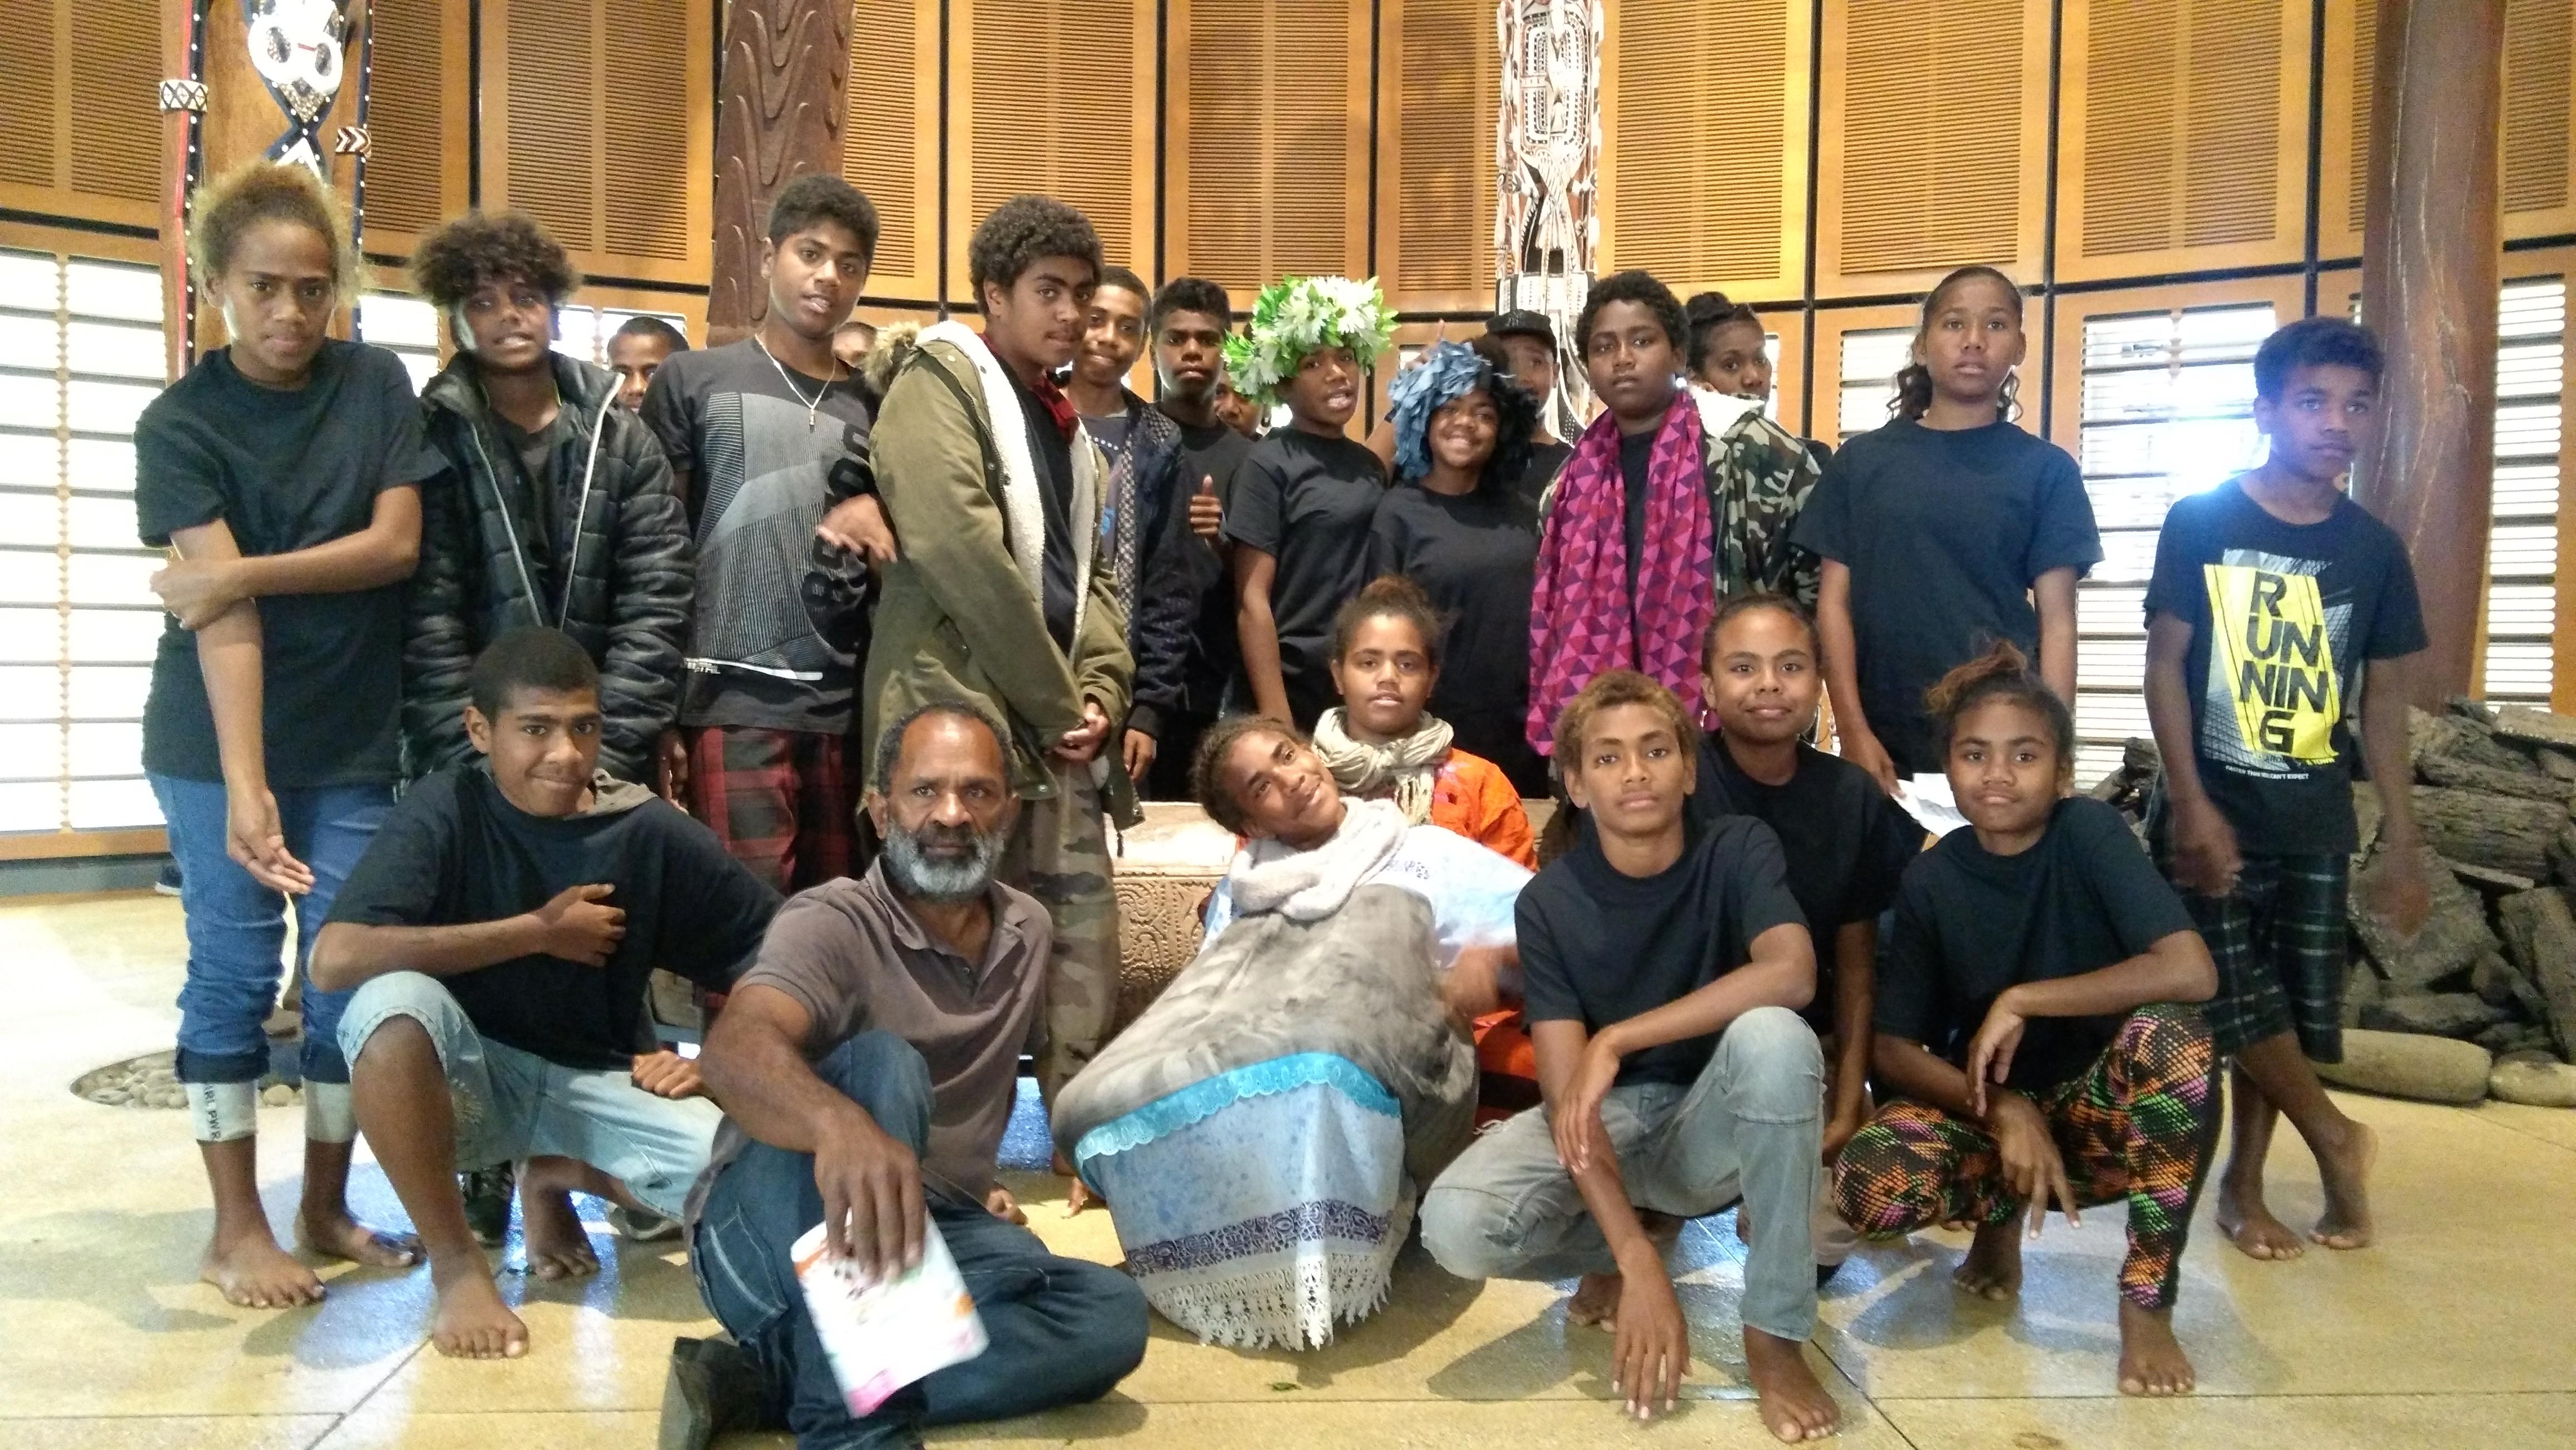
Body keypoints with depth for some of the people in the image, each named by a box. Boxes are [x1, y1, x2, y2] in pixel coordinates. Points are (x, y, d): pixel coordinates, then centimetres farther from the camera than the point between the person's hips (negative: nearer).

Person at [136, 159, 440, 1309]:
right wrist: (244, 785, -27)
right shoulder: (180, 424, -8)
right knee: (235, 969, 4)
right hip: (220, 740, -2)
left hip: (357, 739, 3)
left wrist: (240, 572, -16)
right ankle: (236, 1228, 17)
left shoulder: (377, 385, 1)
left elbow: (397, 544, -6)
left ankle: (326, 1208, 22)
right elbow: (223, 614, -19)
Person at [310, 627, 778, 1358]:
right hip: (471, 1082, -2)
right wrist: (538, 930, -24)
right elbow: (335, 958, -30)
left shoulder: (653, 831, -10)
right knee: (394, 1000, -35)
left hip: (599, 1084, 2)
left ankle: (558, 1178, 9)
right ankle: (458, 1264, -14)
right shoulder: (444, 811, -14)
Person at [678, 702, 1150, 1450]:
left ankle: (769, 1382, -22)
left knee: (1111, 1313, -21)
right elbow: (735, 1047, -36)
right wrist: (840, 1124, -56)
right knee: (882, 1064, -34)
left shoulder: (1028, 930, 6)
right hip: (774, 1228, -6)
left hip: (929, 1229, 6)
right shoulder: (833, 922, -15)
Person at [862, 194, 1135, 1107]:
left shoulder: (1065, 424, 21)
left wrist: (1099, 692, 1)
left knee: (1083, 959, 9)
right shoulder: (939, 382, -5)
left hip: (1059, 731, 8)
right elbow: (961, 555, -17)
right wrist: (1058, 704, -14)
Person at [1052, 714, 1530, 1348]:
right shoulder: (1241, 892, 30)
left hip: (1383, 1098, -3)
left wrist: (1489, 957, -10)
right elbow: (1205, 1007, 19)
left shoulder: (1427, 854, 19)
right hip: (1242, 1122, 3)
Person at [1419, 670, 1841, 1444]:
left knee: (1774, 1036, -36)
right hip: (1605, 1121, 0)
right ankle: (1609, 1253, 5)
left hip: (1713, 1124, 0)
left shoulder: (1739, 848, -11)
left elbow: (1792, 973, -32)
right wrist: (1636, 1261, -31)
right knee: (1458, 1226, -30)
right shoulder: (1549, 901, -12)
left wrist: (1618, 1040, -32)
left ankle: (1774, 1333, -20)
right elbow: (1568, 1092, -19)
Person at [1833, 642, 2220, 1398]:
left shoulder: (2090, 833, -14)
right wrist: (2004, 1110, -23)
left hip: (2095, 1108, -1)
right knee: (1871, 1184, -31)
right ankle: (2001, 1216, 8)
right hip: (1982, 1108, 2)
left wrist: (2019, 1002, -25)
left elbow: (2191, 972, -29)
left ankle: (2147, 1304, -16)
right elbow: (1893, 1049, -6)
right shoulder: (1930, 880, -7)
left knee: (2174, 1036, -36)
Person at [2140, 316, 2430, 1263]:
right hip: (2211, 808, -3)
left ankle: (2243, 1183, 21)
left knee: (2294, 1010, 7)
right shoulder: (2200, 522, -6)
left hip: (2315, 819, 3)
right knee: (2240, 1000, -3)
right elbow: (2163, 667, -7)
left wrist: (2403, 841, 5)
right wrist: (2191, 804, -15)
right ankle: (2335, 1139, 21)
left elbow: (2383, 700, 8)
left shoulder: (2374, 550, 4)